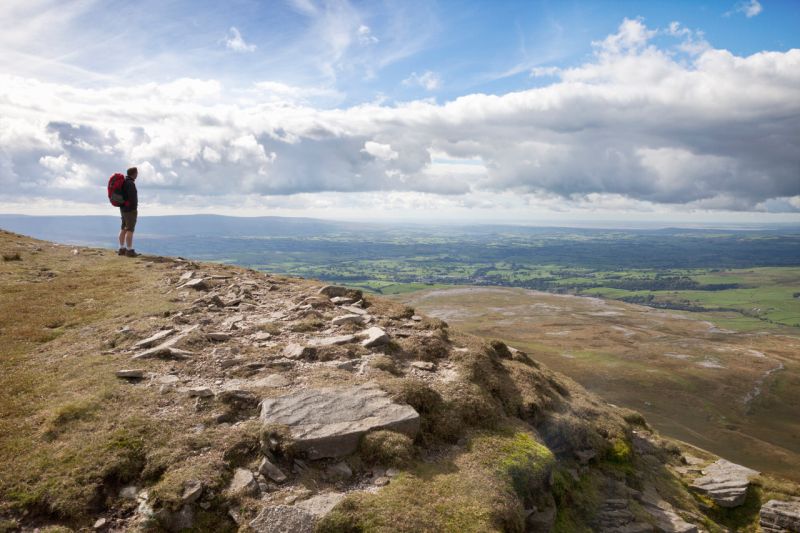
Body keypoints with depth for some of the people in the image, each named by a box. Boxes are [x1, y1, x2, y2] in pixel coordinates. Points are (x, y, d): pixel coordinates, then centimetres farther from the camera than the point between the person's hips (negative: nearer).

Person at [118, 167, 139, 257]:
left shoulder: (124, 181, 14)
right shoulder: (130, 183, -17)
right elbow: (132, 197, -21)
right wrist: (135, 209, -16)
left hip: (123, 208, 10)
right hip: (130, 209, -10)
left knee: (124, 229, 12)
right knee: (130, 230, -8)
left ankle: (122, 249, 15)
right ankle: (129, 250, -7)